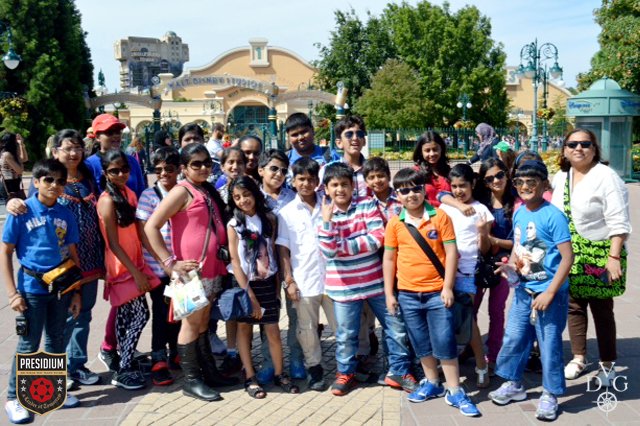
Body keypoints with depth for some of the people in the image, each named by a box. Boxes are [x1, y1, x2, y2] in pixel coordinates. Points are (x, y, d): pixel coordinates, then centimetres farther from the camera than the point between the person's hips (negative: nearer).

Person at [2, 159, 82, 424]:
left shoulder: (65, 214, 1)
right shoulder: (22, 212, -10)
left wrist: (76, 291, 7)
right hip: (32, 288, -4)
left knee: (56, 340, 15)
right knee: (29, 344, 3)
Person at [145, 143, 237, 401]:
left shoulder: (208, 191, 12)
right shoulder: (182, 191, -11)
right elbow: (151, 227, -17)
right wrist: (171, 263, -20)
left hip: (211, 269, 8)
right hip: (191, 270, -7)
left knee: (203, 322, 16)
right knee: (192, 323, 2)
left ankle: (209, 372, 27)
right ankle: (191, 380, 13)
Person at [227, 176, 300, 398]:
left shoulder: (269, 218, -1)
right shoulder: (234, 225, -7)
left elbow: (273, 252, 3)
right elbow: (235, 262, -10)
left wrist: (278, 285, 0)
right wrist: (250, 295, -13)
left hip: (268, 282, 2)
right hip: (245, 284, -1)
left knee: (273, 331, 4)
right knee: (245, 328, 8)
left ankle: (279, 374, 19)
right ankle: (250, 378, 19)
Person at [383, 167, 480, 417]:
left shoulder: (440, 217, -5)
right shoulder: (395, 223, 1)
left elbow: (451, 252, -4)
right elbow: (389, 259, 5)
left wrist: (448, 287, -8)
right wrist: (389, 294, 4)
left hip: (437, 292, -2)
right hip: (407, 294, 3)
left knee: (445, 343, 0)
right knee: (421, 343, 14)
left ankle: (455, 392, 12)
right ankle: (432, 383, 31)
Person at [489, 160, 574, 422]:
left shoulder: (553, 216, -17)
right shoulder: (518, 214, 3)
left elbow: (567, 257, -17)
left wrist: (549, 293, -19)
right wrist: (511, 265, -2)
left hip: (549, 292, -6)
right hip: (523, 290, 7)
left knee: (549, 344, 5)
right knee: (513, 338, 14)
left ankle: (550, 395, 22)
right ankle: (513, 384, 33)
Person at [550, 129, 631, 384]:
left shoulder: (606, 177, -12)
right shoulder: (561, 177, 8)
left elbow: (618, 223, -15)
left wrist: (614, 257, -21)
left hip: (600, 255, -5)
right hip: (570, 255, 6)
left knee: (602, 310, 4)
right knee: (574, 306, 12)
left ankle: (608, 364, 20)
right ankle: (578, 358, 27)